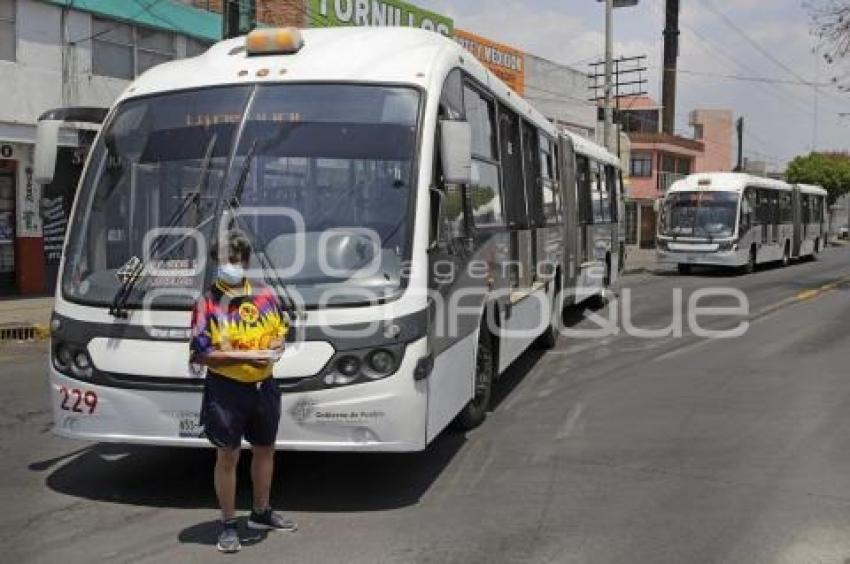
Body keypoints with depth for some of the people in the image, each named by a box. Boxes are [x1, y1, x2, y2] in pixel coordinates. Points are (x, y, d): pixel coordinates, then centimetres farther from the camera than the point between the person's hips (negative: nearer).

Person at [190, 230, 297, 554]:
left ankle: (261, 513, 37)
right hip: (226, 390, -5)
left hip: (263, 386, 5)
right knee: (228, 456, 4)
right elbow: (201, 355, -15)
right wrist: (244, 356, -22)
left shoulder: (265, 295, 2)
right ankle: (228, 525, 17)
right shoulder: (208, 304, -11)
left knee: (265, 450, 18)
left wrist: (276, 347, -9)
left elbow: (280, 330, 15)